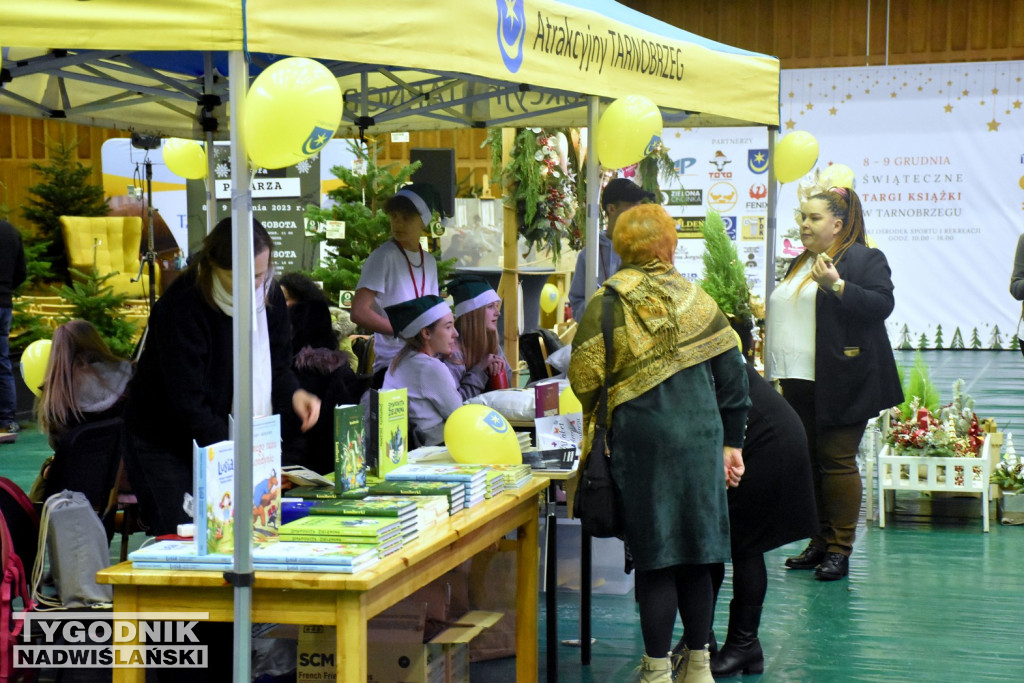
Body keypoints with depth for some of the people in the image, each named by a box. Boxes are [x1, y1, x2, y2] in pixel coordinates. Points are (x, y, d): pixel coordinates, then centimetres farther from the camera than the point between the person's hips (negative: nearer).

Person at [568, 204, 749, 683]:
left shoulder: (608, 304, -4)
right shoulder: (695, 299, 7)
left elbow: (585, 378, -8)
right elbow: (731, 373, 8)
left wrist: (594, 428, 11)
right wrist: (731, 443, 15)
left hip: (643, 438, -3)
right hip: (702, 437, 4)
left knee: (654, 558, 2)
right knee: (697, 555, 13)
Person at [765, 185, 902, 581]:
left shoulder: (865, 259, -3)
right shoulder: (799, 264, 21)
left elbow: (882, 305, -16)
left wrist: (837, 285, -25)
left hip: (839, 383, -8)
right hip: (799, 383, 8)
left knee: (836, 461, -7)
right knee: (808, 461, 9)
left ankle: (840, 549, -2)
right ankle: (820, 542, 17)